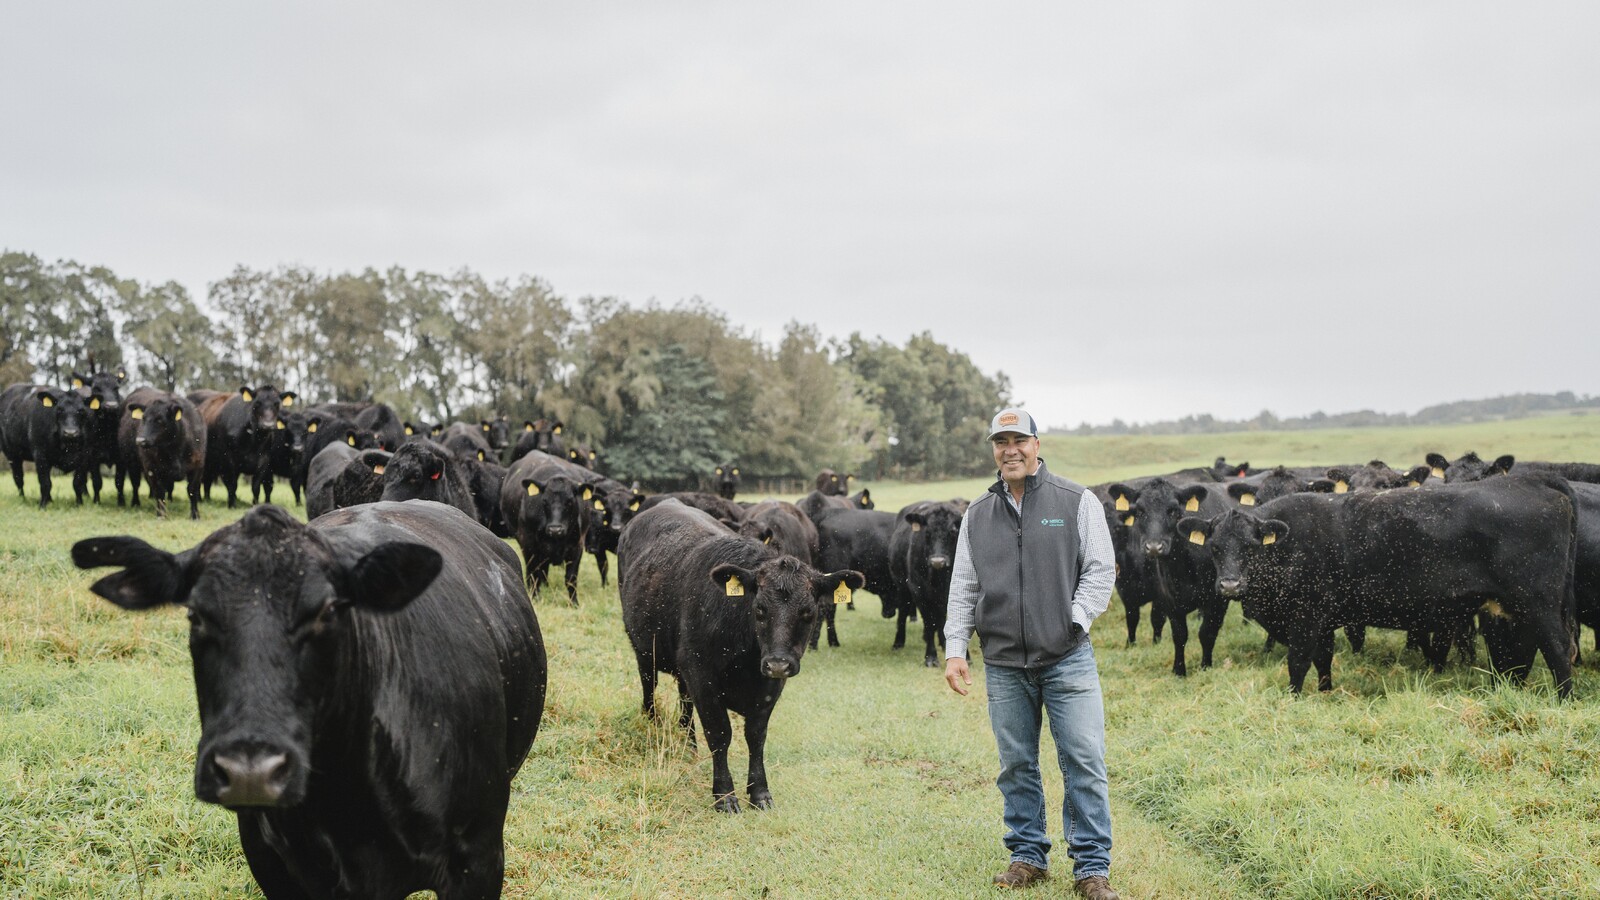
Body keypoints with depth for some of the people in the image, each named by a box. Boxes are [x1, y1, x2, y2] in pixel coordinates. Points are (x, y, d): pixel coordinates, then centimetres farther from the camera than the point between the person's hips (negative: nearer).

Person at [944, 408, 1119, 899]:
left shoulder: (1077, 503, 1)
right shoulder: (977, 515, 10)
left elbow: (1101, 570, -1)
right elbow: (963, 588, 11)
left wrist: (1074, 621, -11)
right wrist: (955, 649, 4)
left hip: (1067, 658, -3)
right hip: (1002, 664, 3)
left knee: (1083, 761, -4)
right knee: (1016, 765, 10)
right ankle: (1028, 857, 23)